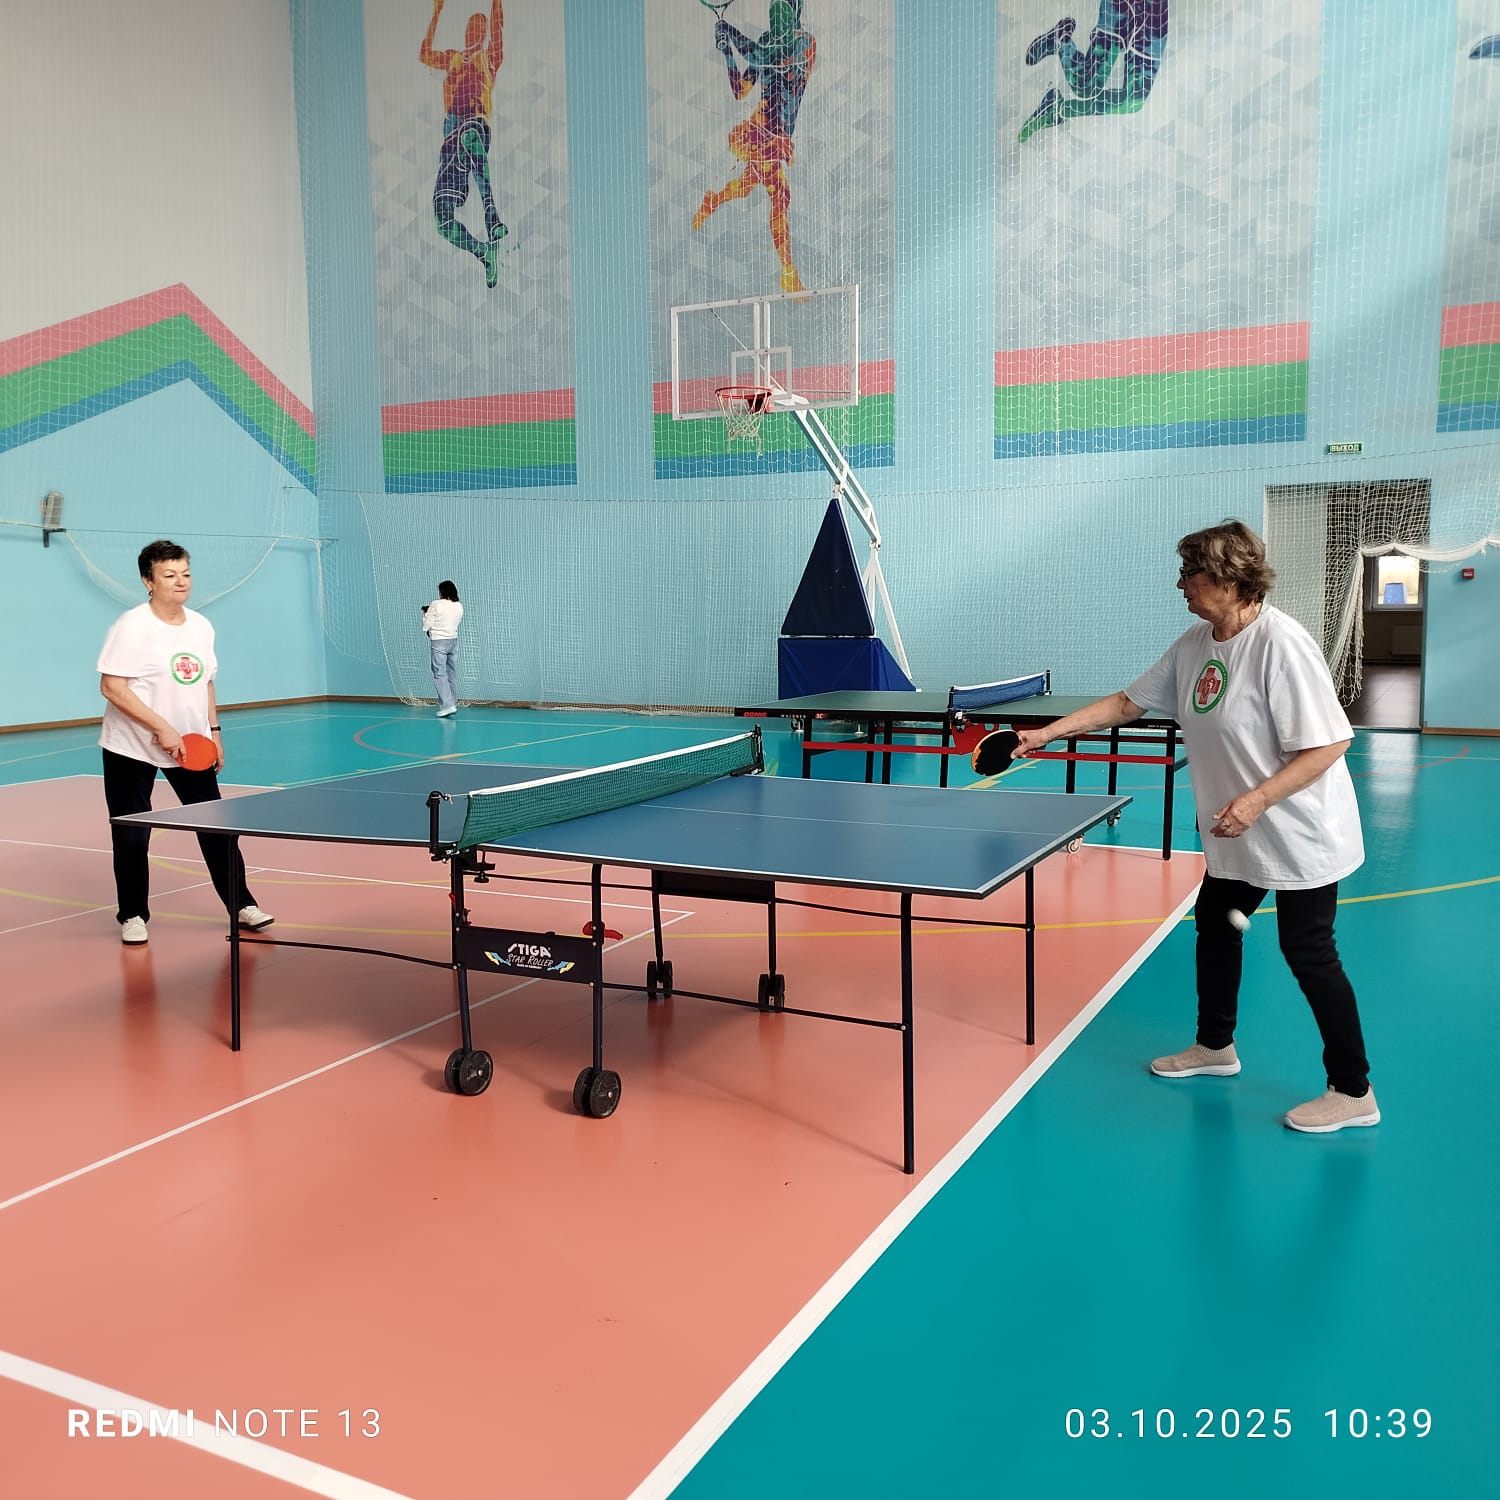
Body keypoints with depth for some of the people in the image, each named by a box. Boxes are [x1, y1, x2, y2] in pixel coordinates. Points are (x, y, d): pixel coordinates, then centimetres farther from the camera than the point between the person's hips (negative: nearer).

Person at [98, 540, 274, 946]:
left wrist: (214, 733, 9)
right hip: (132, 747, -5)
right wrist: (161, 728, -24)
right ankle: (133, 916, 19)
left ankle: (241, 905, 13)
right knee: (132, 836, 4)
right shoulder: (132, 626, -14)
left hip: (192, 745, 5)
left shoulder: (201, 626, 5)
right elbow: (112, 687, -19)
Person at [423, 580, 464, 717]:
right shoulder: (459, 606, 3)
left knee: (440, 674, -5)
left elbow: (426, 626, -6)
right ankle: (453, 704, 16)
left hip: (439, 642, -5)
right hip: (454, 640, 6)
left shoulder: (436, 605, -11)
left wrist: (425, 613, 13)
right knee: (451, 673, 12)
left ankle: (447, 705, -15)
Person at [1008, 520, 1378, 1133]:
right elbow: (1128, 701, 9)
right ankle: (1215, 1046, 41)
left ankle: (1353, 1093, 14)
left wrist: (1256, 800, -32)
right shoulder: (1193, 644, 0)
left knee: (1308, 952, -2)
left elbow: (1329, 743, -25)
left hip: (1300, 836, -9)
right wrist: (1047, 733, 3)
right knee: (1214, 923, 19)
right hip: (1236, 838, 9)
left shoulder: (1281, 643, -25)